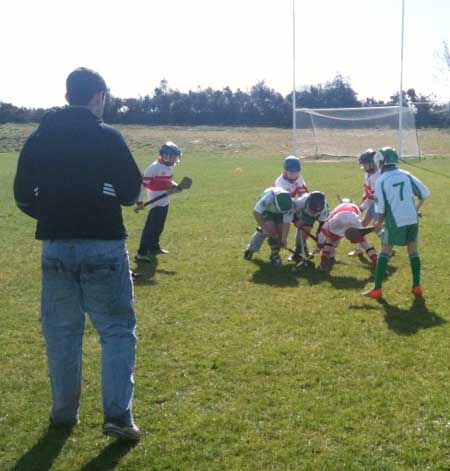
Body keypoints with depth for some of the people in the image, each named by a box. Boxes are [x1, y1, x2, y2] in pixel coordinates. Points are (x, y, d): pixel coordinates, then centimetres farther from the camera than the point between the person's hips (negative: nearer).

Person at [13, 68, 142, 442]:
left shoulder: (38, 139, 5)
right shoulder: (108, 137, -8)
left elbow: (24, 197, 6)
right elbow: (131, 192, -5)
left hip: (55, 247, 4)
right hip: (103, 246, -4)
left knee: (61, 331, 15)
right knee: (117, 330, 5)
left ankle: (64, 412, 24)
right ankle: (117, 415, -2)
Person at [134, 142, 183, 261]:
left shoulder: (169, 167, 7)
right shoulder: (154, 168, -21)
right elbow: (142, 184, -19)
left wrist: (176, 186, 2)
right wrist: (140, 201, -18)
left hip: (165, 202, 9)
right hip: (156, 203, -9)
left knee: (159, 227, 20)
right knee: (151, 227, -13)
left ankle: (154, 247, 37)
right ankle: (141, 253, -11)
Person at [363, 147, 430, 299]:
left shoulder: (381, 181, -7)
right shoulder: (406, 175, 4)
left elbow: (381, 208, -5)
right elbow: (424, 192, 8)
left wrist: (379, 222, 11)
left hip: (395, 222, -4)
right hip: (412, 219, 4)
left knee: (385, 252, 5)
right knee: (413, 251, 14)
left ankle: (377, 289, 4)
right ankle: (417, 287, 16)